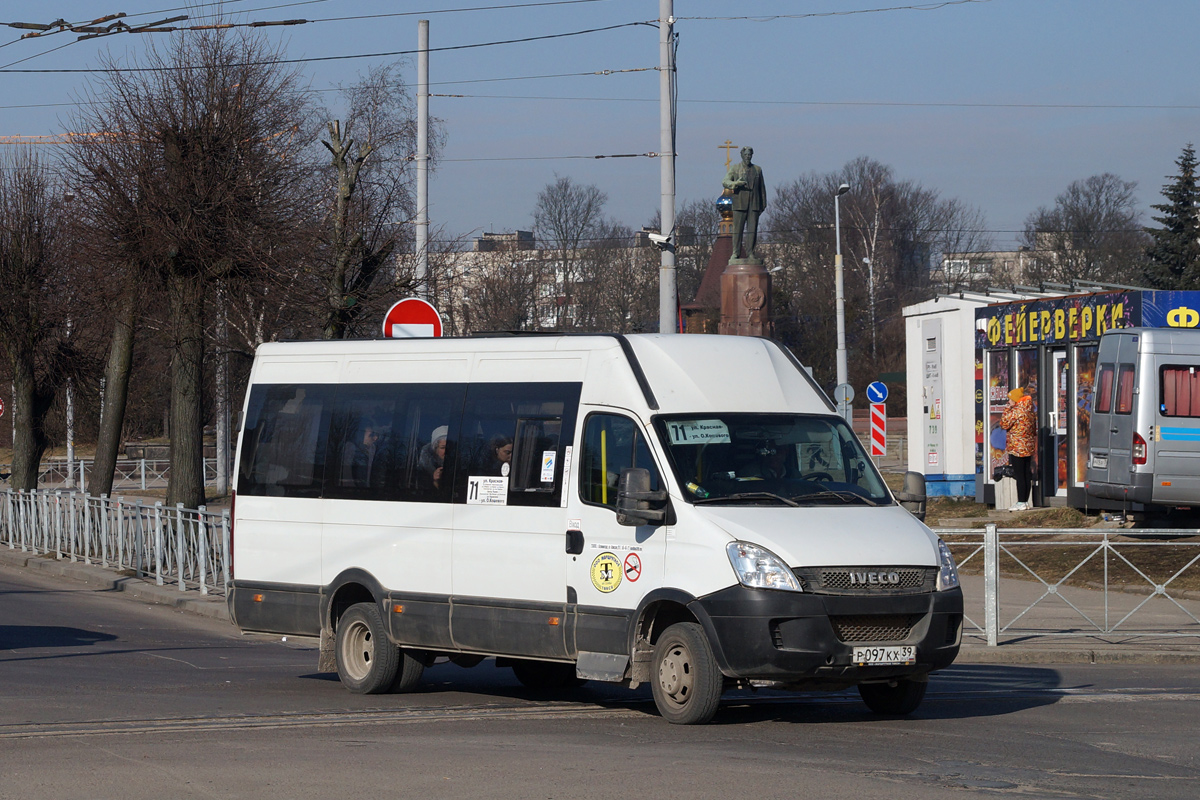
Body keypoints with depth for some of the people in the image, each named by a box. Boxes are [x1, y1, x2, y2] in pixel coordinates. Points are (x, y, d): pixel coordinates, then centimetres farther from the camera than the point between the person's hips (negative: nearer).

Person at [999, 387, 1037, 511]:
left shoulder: (1016, 411, -15)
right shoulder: (1031, 411, 11)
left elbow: (1004, 424, -11)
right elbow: (1035, 430, 16)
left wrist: (1007, 409, -5)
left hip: (1017, 448, -8)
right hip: (1029, 448, 8)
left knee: (1019, 476, -5)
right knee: (1027, 475, 10)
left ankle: (1021, 503, -4)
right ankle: (1025, 502, 14)